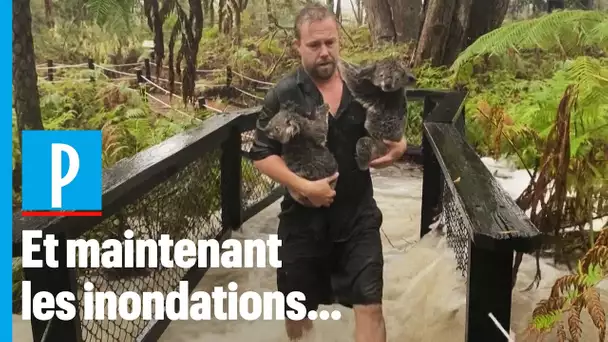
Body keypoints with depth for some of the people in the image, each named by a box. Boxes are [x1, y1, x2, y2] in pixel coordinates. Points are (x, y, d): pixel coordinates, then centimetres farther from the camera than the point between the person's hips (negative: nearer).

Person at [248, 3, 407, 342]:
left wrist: (397, 148, -12)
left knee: (370, 304, -1)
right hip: (303, 218, -1)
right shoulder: (284, 95, -9)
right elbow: (262, 154, -10)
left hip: (358, 216, 1)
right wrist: (303, 186, -22)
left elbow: (390, 135, 12)